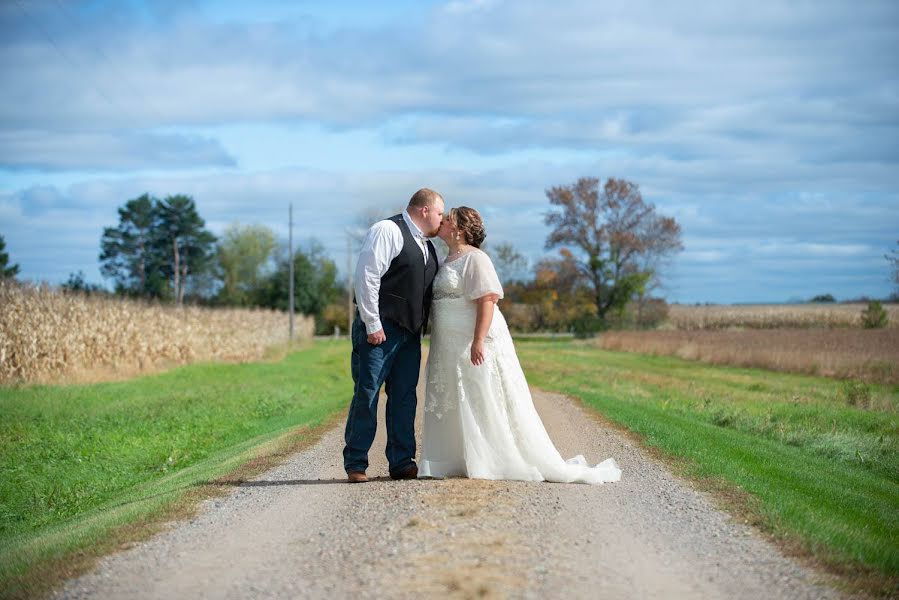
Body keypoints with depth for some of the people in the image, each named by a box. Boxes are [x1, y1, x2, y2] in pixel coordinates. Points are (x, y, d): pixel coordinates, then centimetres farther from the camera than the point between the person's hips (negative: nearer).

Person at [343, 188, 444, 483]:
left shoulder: (426, 244, 19)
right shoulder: (387, 231, -9)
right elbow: (366, 276, -16)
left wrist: (422, 326, 17)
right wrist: (372, 324, -19)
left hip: (410, 333, 8)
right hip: (380, 330, -8)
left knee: (404, 397, 7)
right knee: (367, 394, -5)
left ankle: (402, 463, 12)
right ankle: (356, 464, 0)